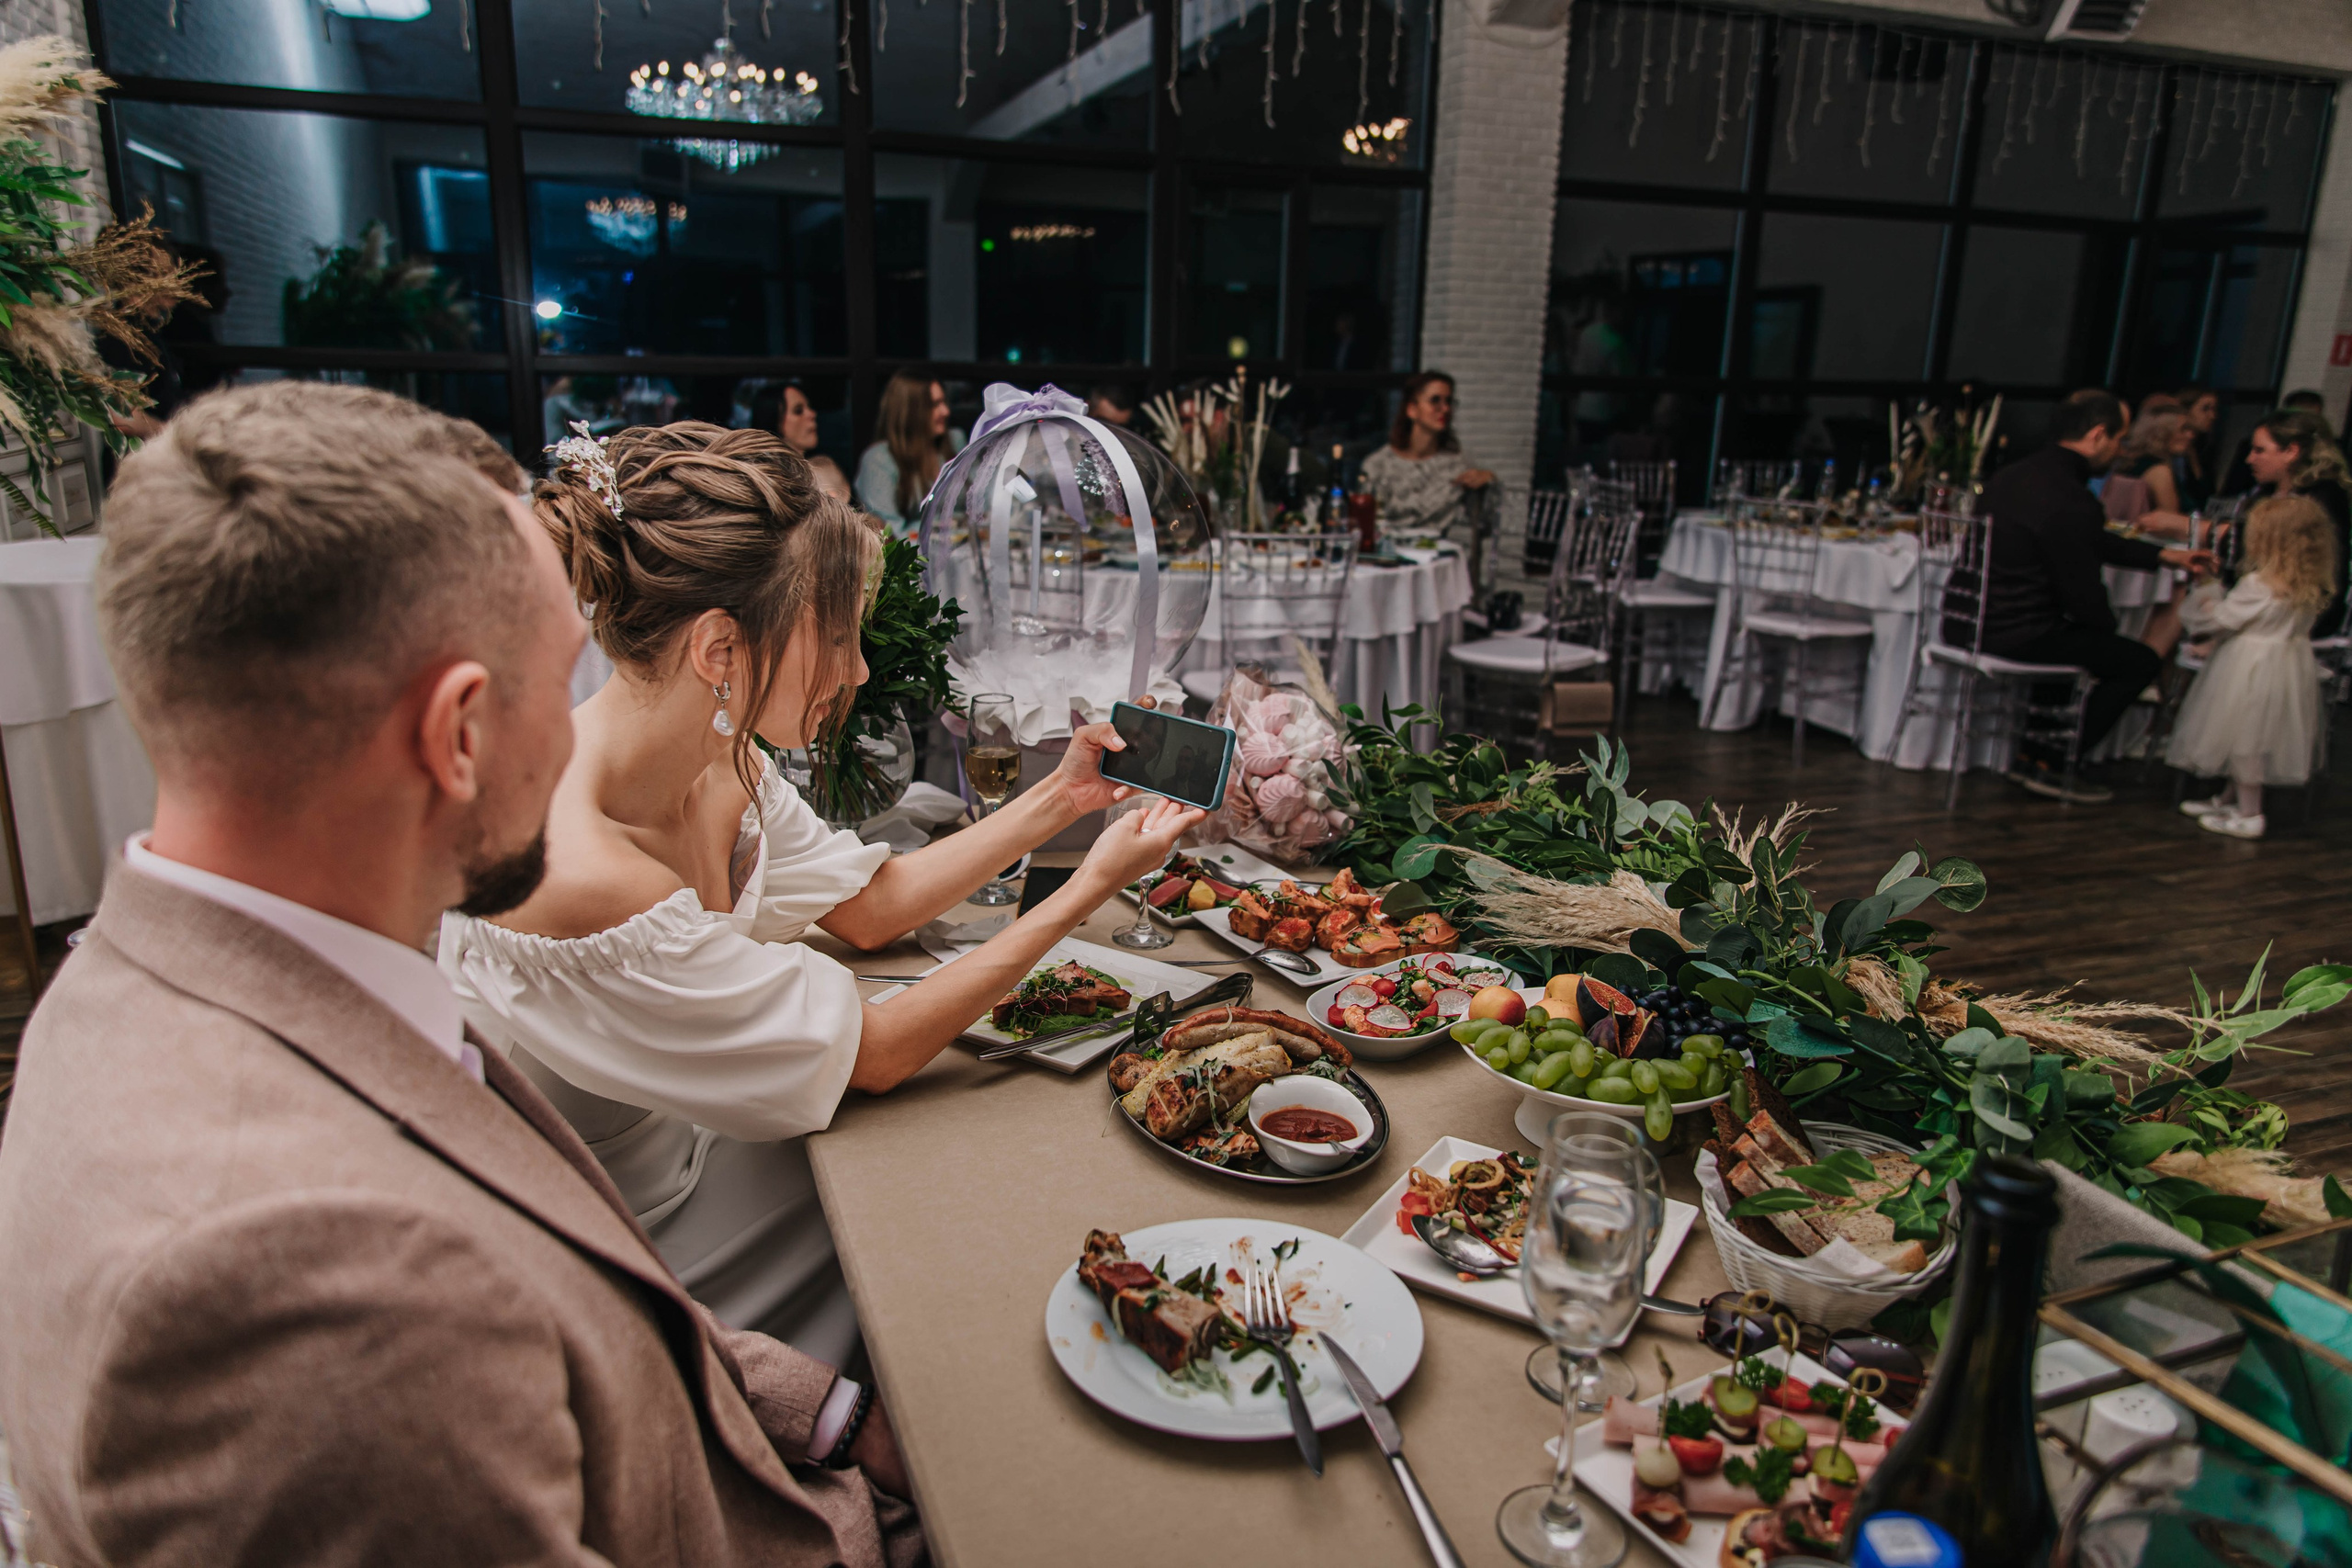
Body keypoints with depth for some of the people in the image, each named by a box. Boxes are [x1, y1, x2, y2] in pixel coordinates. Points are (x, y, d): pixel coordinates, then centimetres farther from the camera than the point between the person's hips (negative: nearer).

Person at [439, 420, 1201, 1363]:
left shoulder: (717, 761, -10)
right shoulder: (575, 872, -36)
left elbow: (870, 905, 5)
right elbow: (871, 1056, -26)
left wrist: (1058, 800, 0)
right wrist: (1090, 887, -22)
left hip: (689, 1137, 7)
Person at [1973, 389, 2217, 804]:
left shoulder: (2016, 474, 11)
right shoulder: (2070, 502, -20)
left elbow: (2093, 543, 26)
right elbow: (2085, 602, -14)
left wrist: (2165, 556, 30)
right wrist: (2110, 623, 9)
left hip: (1969, 624, 10)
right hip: (2015, 637, -9)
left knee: (2088, 637, 33)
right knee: (2142, 660, 6)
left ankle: (2034, 751, 31)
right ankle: (2050, 765, 13)